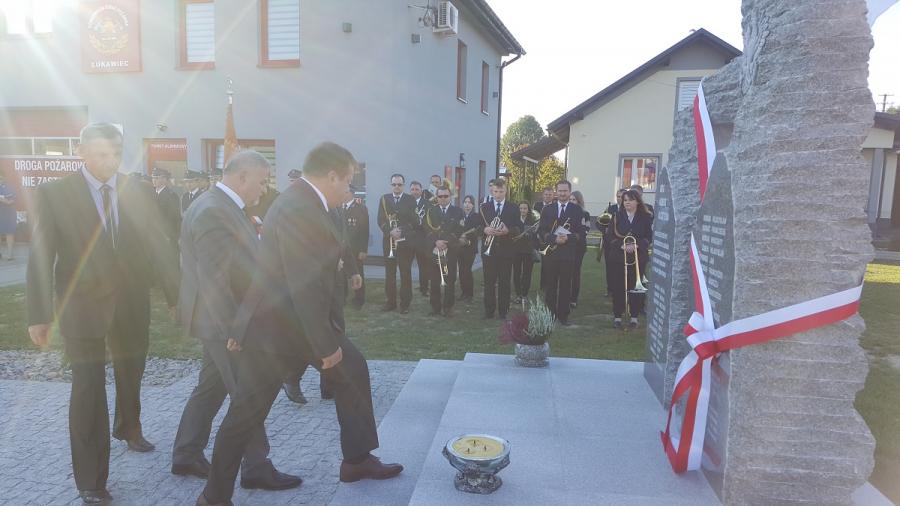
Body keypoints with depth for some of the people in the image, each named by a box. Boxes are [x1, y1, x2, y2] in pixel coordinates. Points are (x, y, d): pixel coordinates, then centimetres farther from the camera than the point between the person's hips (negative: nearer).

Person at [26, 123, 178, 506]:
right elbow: (40, 256, -7)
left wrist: (175, 294, 0)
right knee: (88, 389, -3)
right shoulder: (54, 193, -7)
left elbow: (157, 245, 1)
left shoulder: (139, 191, 0)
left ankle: (129, 428, 50)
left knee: (131, 374, 21)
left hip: (132, 303, 3)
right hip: (82, 304, -3)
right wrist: (39, 314, -10)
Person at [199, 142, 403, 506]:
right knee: (245, 414, 5)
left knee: (353, 370, 13)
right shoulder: (299, 209, -25)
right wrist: (325, 345, -22)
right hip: (274, 325, -9)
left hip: (306, 319, 9)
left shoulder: (305, 203, 6)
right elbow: (302, 285, -28)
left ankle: (357, 459, 27)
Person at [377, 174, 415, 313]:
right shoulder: (384, 199, 7)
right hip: (388, 241, 2)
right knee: (389, 274, 7)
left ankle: (405, 303, 9)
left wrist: (402, 232, -21)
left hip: (405, 242, -2)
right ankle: (390, 301, 16)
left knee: (406, 274, 2)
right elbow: (381, 220, -1)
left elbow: (414, 221, -6)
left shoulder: (410, 200, 1)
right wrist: (390, 232, -18)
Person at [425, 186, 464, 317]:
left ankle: (448, 307, 8)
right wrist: (436, 242, -15)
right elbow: (428, 230, 2)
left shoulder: (457, 211, 4)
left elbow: (459, 231, -3)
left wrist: (446, 242, -14)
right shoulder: (431, 211, 10)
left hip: (451, 250, -1)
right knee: (435, 280, 2)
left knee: (450, 280, 1)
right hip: (434, 250, 1)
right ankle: (435, 307, 10)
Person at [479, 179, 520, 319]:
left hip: (505, 250, -1)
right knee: (489, 282, 5)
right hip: (488, 250, 1)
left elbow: (518, 229, -1)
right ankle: (489, 310, 14)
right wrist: (485, 230, -16)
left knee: (504, 282, 3)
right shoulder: (484, 207, 8)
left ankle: (503, 311, 12)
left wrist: (507, 230, -21)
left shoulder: (513, 208, 4)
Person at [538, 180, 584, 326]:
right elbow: (541, 231, 2)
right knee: (550, 285, 5)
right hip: (551, 252, 1)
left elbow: (581, 232, 0)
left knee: (566, 285, 3)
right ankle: (549, 314, 13)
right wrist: (554, 238, -14)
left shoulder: (577, 210, 5)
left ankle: (563, 315, 11)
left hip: (568, 253, -1)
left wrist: (568, 238, -17)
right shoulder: (547, 209, 9)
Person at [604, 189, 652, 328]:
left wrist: (636, 245, -18)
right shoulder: (617, 217, 4)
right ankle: (617, 316, 10)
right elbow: (610, 236, -1)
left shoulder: (645, 217, 2)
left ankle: (634, 316, 11)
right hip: (618, 257, 1)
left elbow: (648, 237, -2)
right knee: (617, 286, 1)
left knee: (635, 286, 1)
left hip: (638, 257, -1)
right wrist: (622, 245, -16)